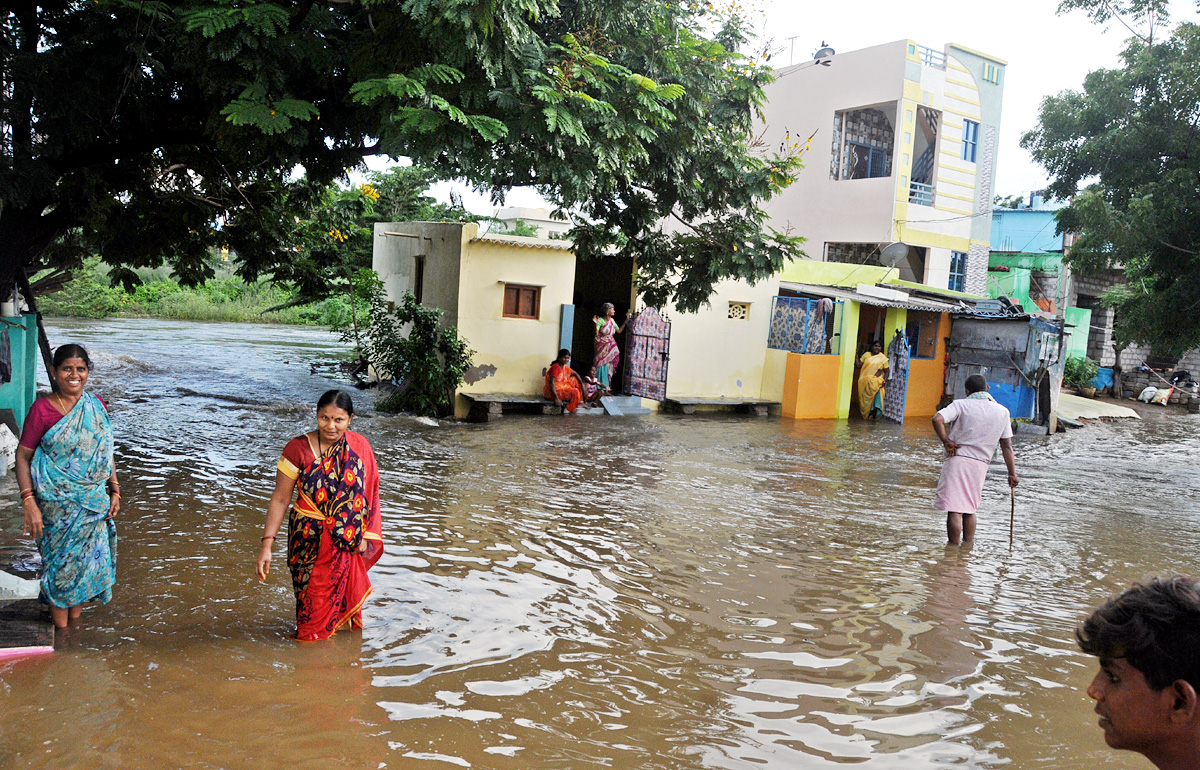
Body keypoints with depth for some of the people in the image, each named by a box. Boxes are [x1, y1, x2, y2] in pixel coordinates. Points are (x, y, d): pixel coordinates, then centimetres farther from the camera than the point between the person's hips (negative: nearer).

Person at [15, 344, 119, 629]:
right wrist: (29, 501, -17)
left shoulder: (96, 407, 3)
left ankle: (76, 619, 29)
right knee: (60, 562, 4)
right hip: (57, 505, -4)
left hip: (94, 502, 4)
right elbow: (23, 456, -10)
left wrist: (114, 490, 7)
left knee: (88, 559, 11)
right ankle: (61, 630, 18)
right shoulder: (42, 409, -10)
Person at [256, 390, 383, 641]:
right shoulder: (298, 449, -12)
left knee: (342, 587, 13)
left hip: (347, 539, 2)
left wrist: (363, 535, -3)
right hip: (310, 537, -2)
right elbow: (280, 498, -11)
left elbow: (367, 493, 3)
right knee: (314, 596, 7)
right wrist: (267, 545, -15)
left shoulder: (359, 446, -3)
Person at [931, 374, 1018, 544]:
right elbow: (1007, 447, 6)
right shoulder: (1003, 412, 7)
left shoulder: (961, 404, -4)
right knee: (970, 510, 18)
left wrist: (946, 441, -10)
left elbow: (937, 419, -21)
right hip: (980, 464, 4)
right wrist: (1012, 473, 10)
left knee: (955, 510, -4)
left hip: (957, 459, -4)